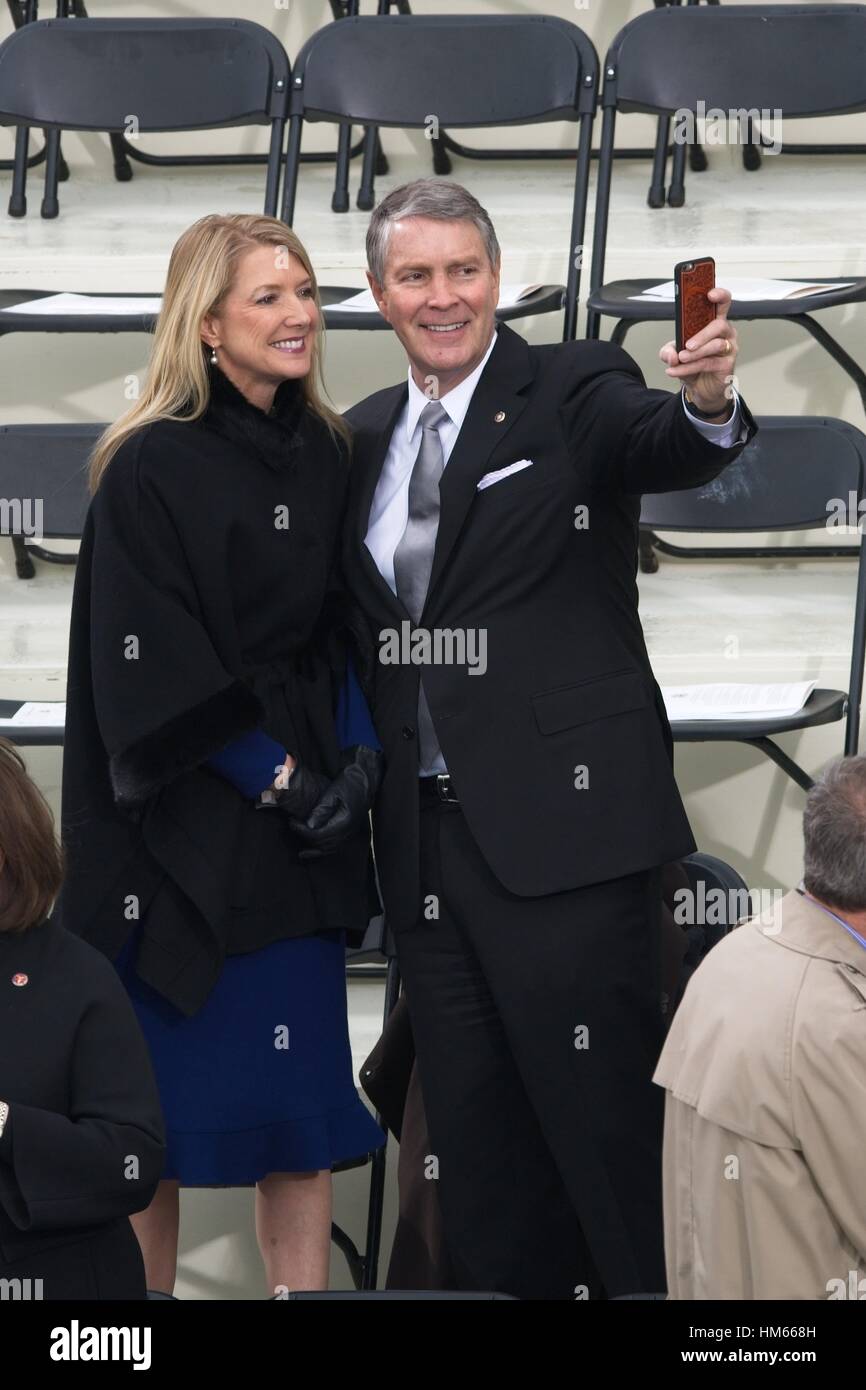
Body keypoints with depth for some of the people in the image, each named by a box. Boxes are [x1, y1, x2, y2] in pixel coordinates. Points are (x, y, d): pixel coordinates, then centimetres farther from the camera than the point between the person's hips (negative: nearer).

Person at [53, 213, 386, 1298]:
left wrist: (359, 755, -4)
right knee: (163, 1098, 0)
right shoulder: (152, 470, -11)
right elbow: (151, 668, -15)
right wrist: (275, 776, -14)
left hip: (304, 829, 6)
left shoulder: (323, 456, 9)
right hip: (182, 832, -6)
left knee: (303, 1086, 5)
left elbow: (345, 626, 12)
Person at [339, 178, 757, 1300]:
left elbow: (664, 449, -24)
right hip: (426, 832, 6)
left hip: (557, 826, -6)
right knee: (473, 1132, 12)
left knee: (604, 1117, -6)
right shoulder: (363, 439, 14)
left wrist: (706, 404, -46)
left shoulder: (573, 389, -4)